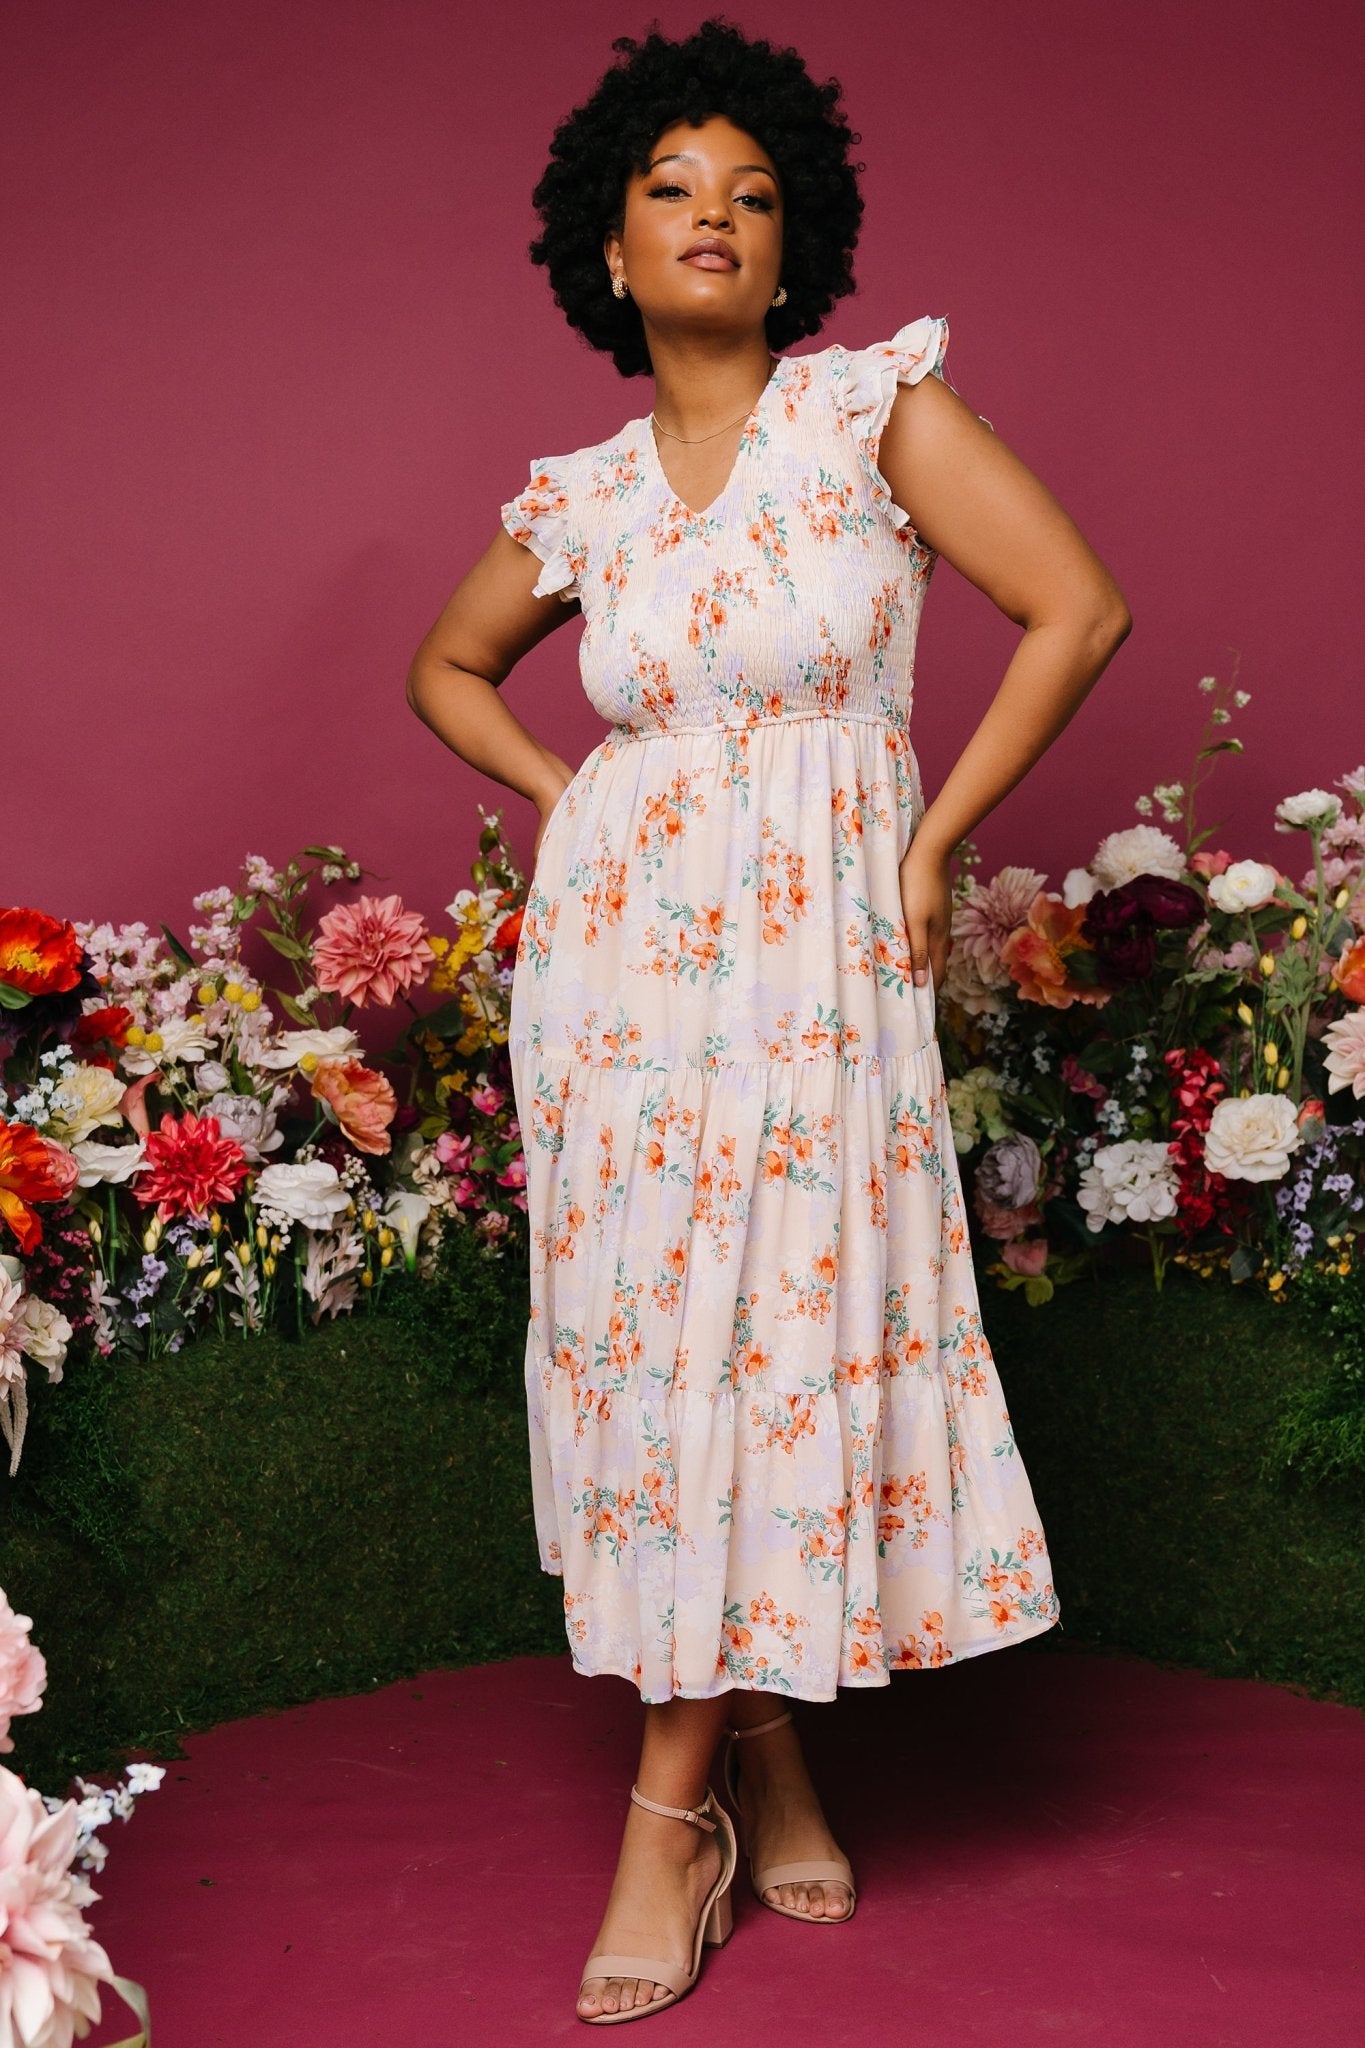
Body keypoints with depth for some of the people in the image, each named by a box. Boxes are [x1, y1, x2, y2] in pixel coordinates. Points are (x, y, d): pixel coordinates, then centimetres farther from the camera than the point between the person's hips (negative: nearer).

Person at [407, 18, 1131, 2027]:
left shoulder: (875, 405, -2)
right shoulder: (576, 499, 6)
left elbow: (1080, 606, -5)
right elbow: (446, 672, 23)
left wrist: (936, 840, -5)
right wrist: (571, 801, 7)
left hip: (815, 958, -3)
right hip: (616, 951, 3)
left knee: (775, 1340, -2)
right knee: (641, 1340, 3)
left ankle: (672, 1805, 10)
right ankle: (764, 1751, 20)